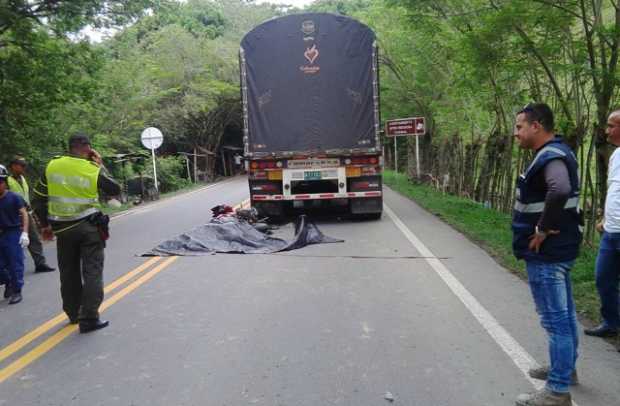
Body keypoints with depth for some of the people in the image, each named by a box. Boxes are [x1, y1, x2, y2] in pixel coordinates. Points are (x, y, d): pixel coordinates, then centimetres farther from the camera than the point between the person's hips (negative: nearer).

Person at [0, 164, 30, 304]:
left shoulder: (14, 197, -7)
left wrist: (25, 233, -18)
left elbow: (24, 214, -9)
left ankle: (16, 291, 11)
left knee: (15, 264, 0)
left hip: (13, 233, -4)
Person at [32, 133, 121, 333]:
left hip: (62, 229, 4)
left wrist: (45, 225, 15)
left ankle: (74, 314, 29)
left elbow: (38, 200, 4)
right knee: (92, 272, 1)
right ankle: (89, 318, -2)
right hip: (89, 227, -4)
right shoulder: (94, 170, -10)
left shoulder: (52, 166, 0)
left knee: (68, 273, 16)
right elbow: (115, 189, 6)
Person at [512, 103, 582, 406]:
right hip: (557, 249, 11)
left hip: (546, 252, -11)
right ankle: (565, 369, 37)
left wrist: (543, 229, -28)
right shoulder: (553, 154, 13)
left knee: (555, 319, -2)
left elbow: (559, 190, -39)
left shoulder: (551, 155, -20)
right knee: (563, 313, 21)